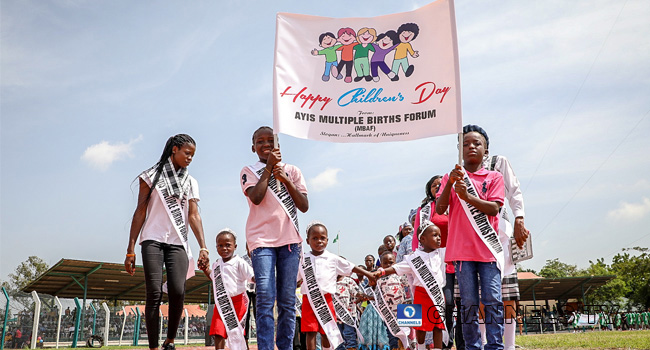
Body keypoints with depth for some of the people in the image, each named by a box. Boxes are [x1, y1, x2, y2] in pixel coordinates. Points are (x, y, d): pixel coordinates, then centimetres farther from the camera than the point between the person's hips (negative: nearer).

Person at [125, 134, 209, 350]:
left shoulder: (191, 183, 16)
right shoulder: (152, 176, 8)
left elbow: (194, 215, 6)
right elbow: (140, 212, 4)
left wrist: (203, 247, -8)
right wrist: (130, 249, -2)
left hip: (177, 243, 2)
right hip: (153, 240, -2)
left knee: (178, 292, -14)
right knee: (154, 294, -9)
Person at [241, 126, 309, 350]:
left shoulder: (292, 171, 15)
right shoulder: (248, 172, 10)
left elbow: (304, 206, 6)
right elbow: (256, 197, -10)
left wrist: (286, 180, -4)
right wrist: (269, 166, -4)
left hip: (289, 239, 2)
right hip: (261, 240, -2)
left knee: (288, 301, 2)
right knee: (265, 299, -13)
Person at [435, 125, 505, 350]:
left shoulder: (494, 177, 10)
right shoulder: (451, 177, 12)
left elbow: (494, 208, -4)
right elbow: (440, 209, 1)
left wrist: (467, 196, -17)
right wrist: (449, 183, -14)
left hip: (488, 248, 0)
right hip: (462, 249, 0)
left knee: (493, 300, -4)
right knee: (469, 302, 2)